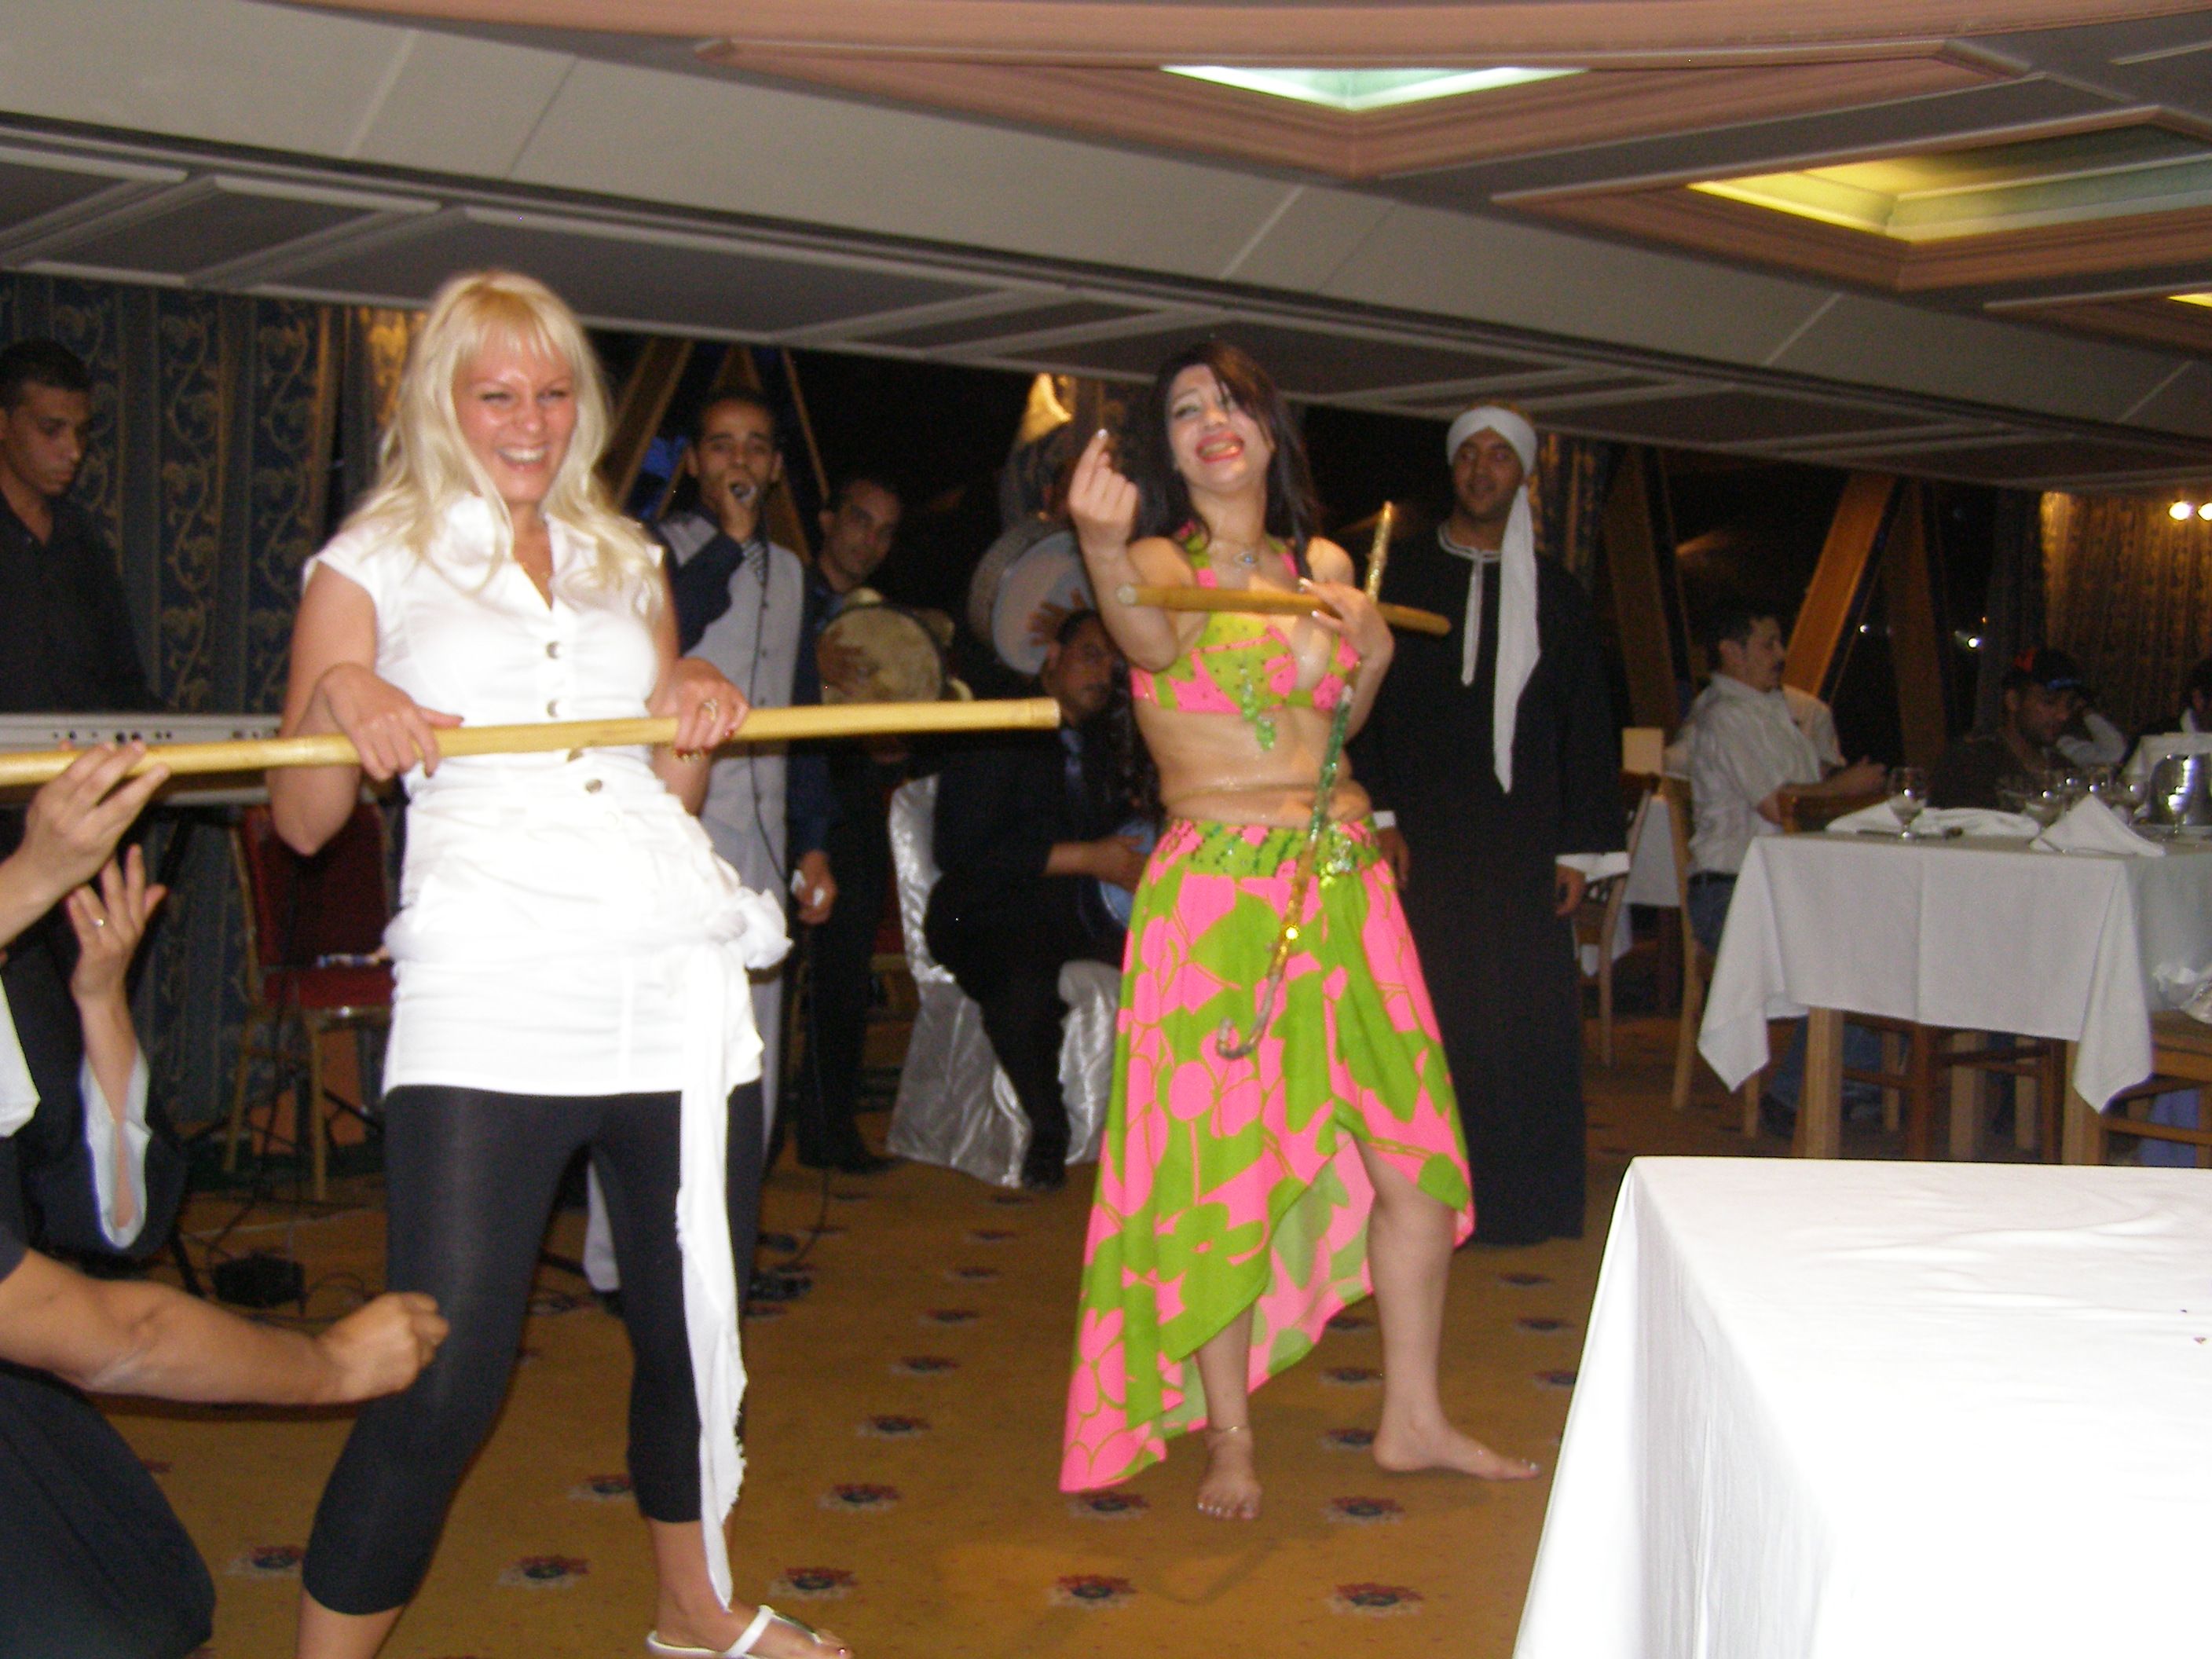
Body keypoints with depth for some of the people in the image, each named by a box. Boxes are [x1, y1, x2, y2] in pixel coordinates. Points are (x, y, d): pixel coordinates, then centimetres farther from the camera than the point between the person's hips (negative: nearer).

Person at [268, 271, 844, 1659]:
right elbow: (305, 821, 2)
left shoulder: (626, 562, 20)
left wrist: (699, 719, 2)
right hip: (490, 994, -4)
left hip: (677, 980, 4)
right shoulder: (373, 563, 8)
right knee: (442, 1378, -11)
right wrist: (341, 699, -16)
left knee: (693, 1325, 13)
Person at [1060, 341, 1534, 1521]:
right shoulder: (1163, 559, -3)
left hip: (1345, 878, 5)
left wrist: (1370, 655, 0)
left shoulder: (1323, 565, 13)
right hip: (1215, 887, -5)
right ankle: (1227, 1436, 12)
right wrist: (1103, 543, -50)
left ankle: (1412, 1417, 20)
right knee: (1222, 1163, -3)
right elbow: (1154, 639, -28)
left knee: (1413, 1146, 5)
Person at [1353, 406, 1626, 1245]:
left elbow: (1588, 726, 11)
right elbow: (1360, 698, 2)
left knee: (1526, 1018, -2)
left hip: (1520, 844, 1)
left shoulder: (1556, 594, 11)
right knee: (1426, 1013, -3)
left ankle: (1519, 1200, 10)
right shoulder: (1397, 575, 7)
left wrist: (1579, 849, 4)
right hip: (1419, 836, -1)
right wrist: (1376, 817, -9)